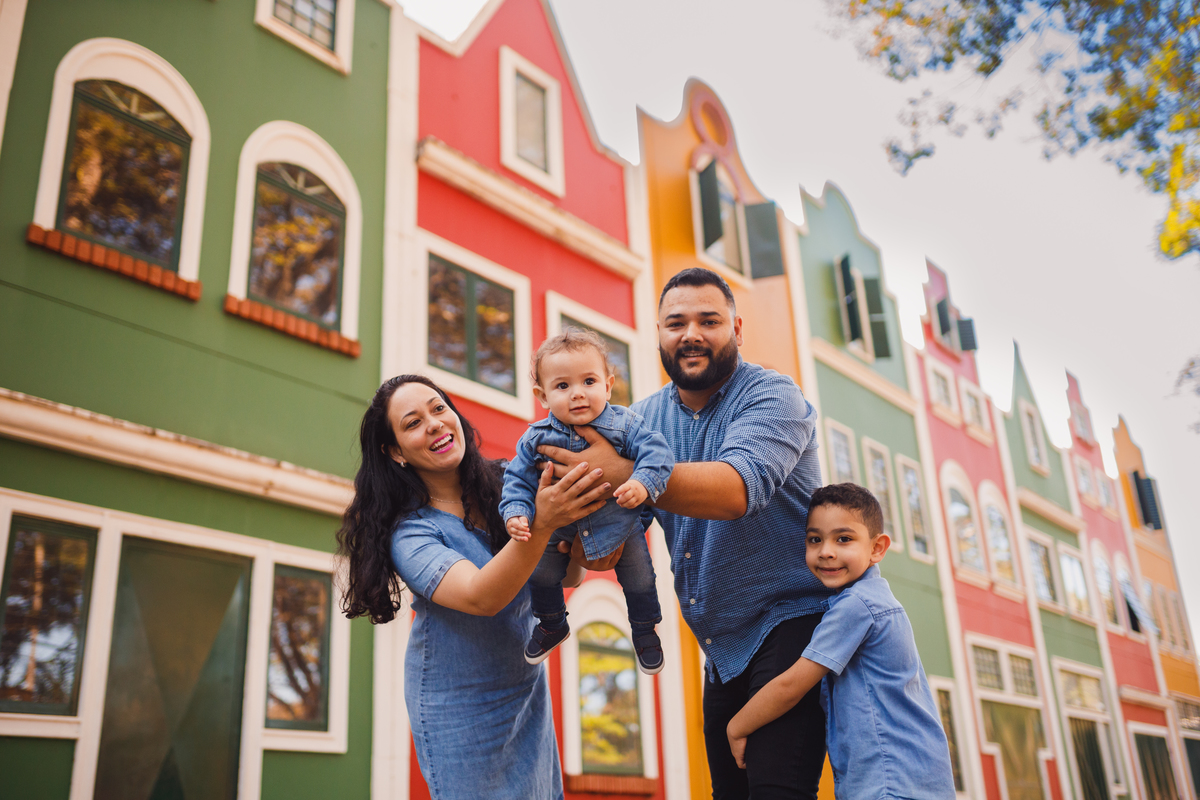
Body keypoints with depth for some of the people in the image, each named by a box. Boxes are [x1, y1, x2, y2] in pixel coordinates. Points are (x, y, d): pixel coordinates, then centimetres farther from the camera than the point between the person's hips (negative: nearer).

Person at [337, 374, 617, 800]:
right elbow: (480, 597, -34)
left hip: (528, 692, 4)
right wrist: (542, 525, -45)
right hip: (460, 709, -4)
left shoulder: (505, 486, -7)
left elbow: (569, 577, -6)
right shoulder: (409, 531, -18)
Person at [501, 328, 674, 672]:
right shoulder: (536, 438, -17)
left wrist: (643, 483, -42)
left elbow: (656, 451, -25)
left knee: (639, 579, 11)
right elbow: (518, 479, -9)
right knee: (541, 575, 13)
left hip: (620, 526, -1)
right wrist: (515, 513, -25)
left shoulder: (624, 424, -21)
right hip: (558, 532, 1)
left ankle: (644, 631, 41)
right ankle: (552, 624, 44)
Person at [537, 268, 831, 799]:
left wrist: (621, 474, -38)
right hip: (722, 650, 7)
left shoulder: (772, 395, -13)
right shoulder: (644, 417, 6)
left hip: (788, 621, -6)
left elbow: (737, 487, -32)